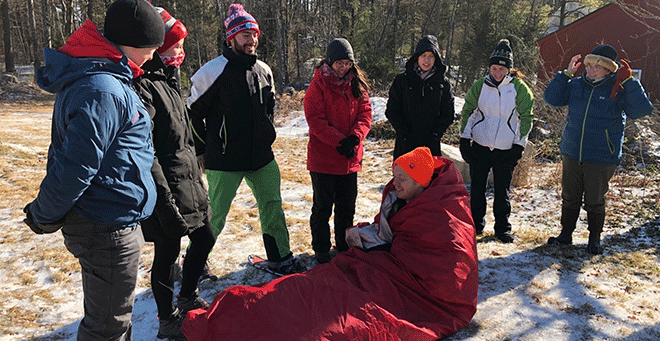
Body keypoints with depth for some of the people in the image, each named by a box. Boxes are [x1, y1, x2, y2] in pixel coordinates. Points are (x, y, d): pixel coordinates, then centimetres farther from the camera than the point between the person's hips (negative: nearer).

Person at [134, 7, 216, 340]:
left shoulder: (167, 80, 12)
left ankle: (187, 297, 42)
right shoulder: (142, 87, -18)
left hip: (188, 184, 10)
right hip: (168, 190, -10)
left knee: (204, 238, 20)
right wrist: (165, 202, -24)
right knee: (167, 254, 6)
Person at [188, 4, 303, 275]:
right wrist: (207, 148, 0)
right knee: (215, 215, 5)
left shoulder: (264, 70, 7)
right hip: (224, 160, -5)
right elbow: (194, 113, -5)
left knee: (272, 206, 12)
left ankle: (280, 258, 28)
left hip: (261, 156, 6)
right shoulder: (214, 71, -12)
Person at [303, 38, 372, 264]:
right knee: (323, 206, 5)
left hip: (351, 158, 5)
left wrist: (354, 137, -15)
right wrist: (340, 141, -21)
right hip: (323, 157, -5)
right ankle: (321, 250, 21)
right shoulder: (318, 85, -8)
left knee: (347, 205, 15)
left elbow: (365, 113, 3)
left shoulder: (357, 85, 7)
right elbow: (315, 120, -14)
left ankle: (344, 246, 32)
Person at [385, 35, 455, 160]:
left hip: (431, 145, 1)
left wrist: (435, 134, -7)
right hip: (405, 145, 0)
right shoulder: (402, 80, 2)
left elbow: (448, 114, 7)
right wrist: (404, 134, -8)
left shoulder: (443, 83, 5)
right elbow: (392, 111, 1)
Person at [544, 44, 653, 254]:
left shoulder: (619, 91, -7)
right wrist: (566, 74, -6)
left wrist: (628, 82, -24)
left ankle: (594, 239, 28)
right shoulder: (576, 85, 2)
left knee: (594, 201, 8)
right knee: (569, 198, 13)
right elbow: (551, 98, 1)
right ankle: (566, 234, 29)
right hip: (571, 154, 3)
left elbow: (642, 110, -19)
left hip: (601, 159, -3)